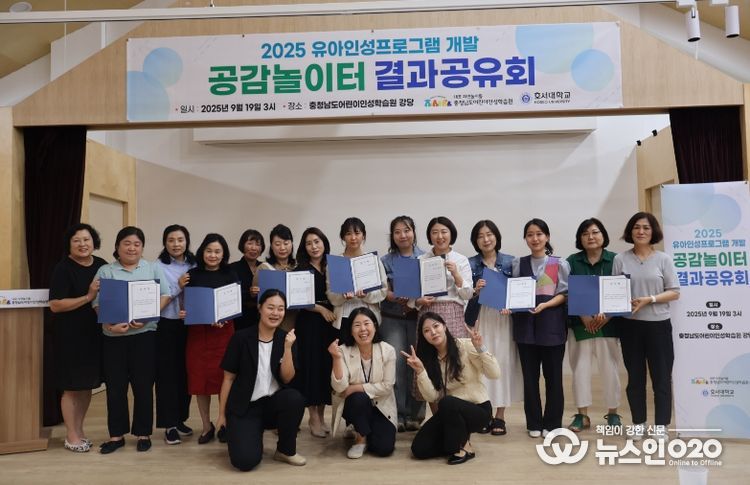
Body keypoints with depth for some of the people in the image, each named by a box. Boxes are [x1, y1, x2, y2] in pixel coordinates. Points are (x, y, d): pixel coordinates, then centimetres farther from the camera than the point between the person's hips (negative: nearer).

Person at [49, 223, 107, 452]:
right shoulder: (63, 268, -10)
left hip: (95, 333, 5)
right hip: (70, 335, -5)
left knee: (88, 384, 13)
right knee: (72, 386, 4)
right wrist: (88, 297, -22)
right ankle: (71, 436, 17)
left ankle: (79, 429, 28)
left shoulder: (102, 265, 5)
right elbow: (55, 305, -16)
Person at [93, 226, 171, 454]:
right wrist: (110, 324, -15)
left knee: (143, 386, 4)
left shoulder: (153, 269, 7)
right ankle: (116, 435, 20)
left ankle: (143, 434, 17)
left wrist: (146, 317, -13)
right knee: (115, 387, 7)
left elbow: (165, 295, 0)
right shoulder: (105, 271, 8)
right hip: (113, 337, 1)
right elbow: (97, 303, 1)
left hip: (144, 334, -1)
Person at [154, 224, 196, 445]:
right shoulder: (158, 266, -6)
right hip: (166, 326, -4)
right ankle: (169, 425, 10)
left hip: (189, 325, 4)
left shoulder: (194, 265, 7)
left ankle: (180, 419, 26)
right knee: (167, 374, 1)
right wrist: (179, 286, -20)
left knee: (185, 372, 11)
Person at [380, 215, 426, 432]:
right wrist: (400, 300, -18)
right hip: (392, 318, 0)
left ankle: (415, 414, 9)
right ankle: (398, 414, 3)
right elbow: (384, 291, 2)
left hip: (419, 317, 0)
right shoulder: (386, 261, 9)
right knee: (396, 364, -7)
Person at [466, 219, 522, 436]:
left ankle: (499, 416, 13)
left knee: (503, 362, 1)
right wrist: (475, 291, -17)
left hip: (503, 318, 1)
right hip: (478, 318, -1)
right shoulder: (470, 264, 4)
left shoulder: (509, 262, 7)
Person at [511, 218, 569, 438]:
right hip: (525, 323, 2)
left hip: (552, 324, -2)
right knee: (530, 376, 6)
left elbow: (564, 294, -2)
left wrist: (544, 305, -18)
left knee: (553, 375, 3)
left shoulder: (559, 264, 3)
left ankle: (552, 423, 17)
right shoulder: (518, 264, 9)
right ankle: (534, 424, 18)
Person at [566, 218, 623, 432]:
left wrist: (606, 315, -16)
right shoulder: (572, 261, 3)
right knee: (580, 368, 4)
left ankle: (613, 413, 21)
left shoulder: (615, 260, 1)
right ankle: (582, 415, 14)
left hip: (607, 323, -1)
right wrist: (584, 317, -14)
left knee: (609, 368, 5)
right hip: (580, 323, 1)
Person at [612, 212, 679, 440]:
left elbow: (674, 292, -1)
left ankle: (661, 425, 17)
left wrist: (649, 299, -16)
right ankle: (639, 423, 21)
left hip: (658, 324, 0)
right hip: (630, 325, 1)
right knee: (635, 376, 9)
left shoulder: (663, 259, 1)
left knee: (661, 376, 5)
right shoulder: (620, 259, 2)